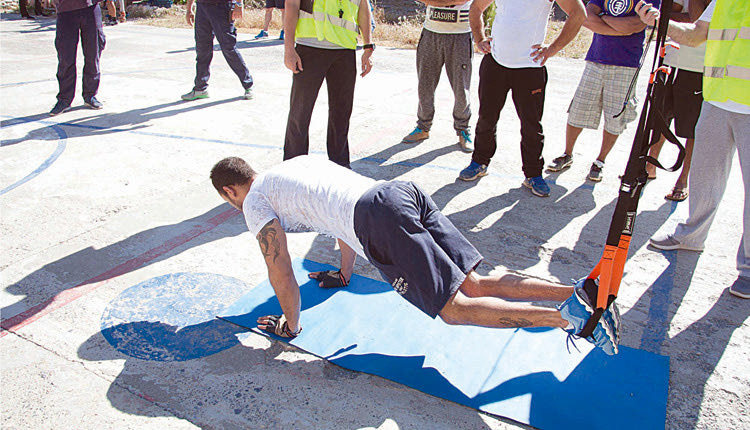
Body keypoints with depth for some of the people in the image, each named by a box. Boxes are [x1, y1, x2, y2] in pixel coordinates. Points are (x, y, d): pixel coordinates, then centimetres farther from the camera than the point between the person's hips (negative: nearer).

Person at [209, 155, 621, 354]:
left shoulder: (255, 203, 12)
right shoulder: (299, 161, 35)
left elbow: (281, 273, 10)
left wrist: (290, 325, 27)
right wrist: (344, 275, 52)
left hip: (379, 219, -8)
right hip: (404, 189, 8)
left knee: (456, 308, -8)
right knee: (475, 284, 6)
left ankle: (566, 316, -19)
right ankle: (576, 294, -5)